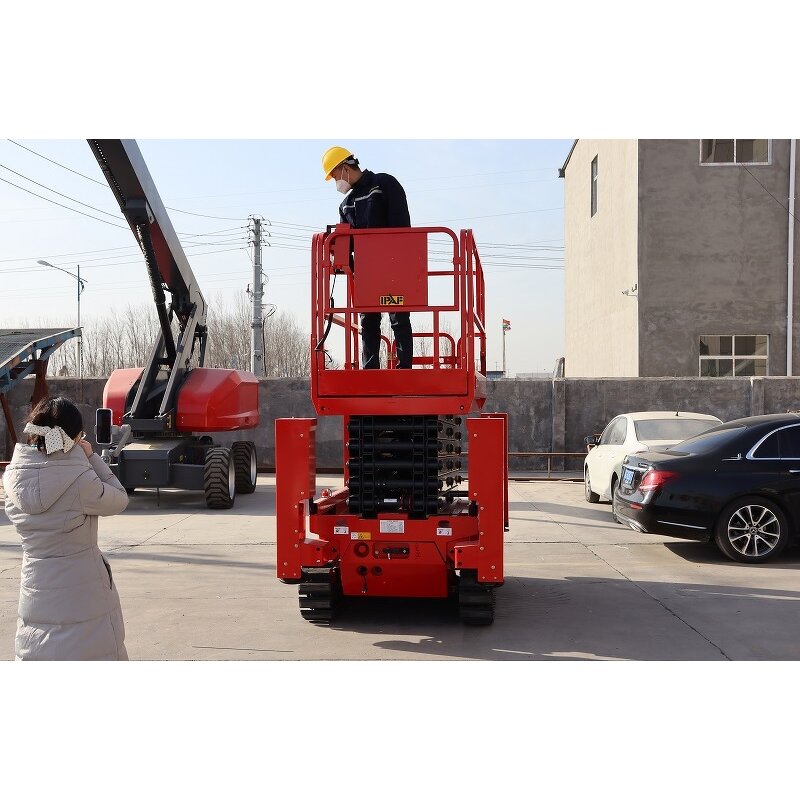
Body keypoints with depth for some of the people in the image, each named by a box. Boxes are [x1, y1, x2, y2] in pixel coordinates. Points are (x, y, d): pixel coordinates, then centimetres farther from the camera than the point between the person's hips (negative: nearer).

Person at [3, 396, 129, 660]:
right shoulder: (80, 479, -21)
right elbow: (119, 500, -5)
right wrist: (91, 457, -2)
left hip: (35, 588, 5)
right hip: (82, 590, -5)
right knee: (97, 651, 10)